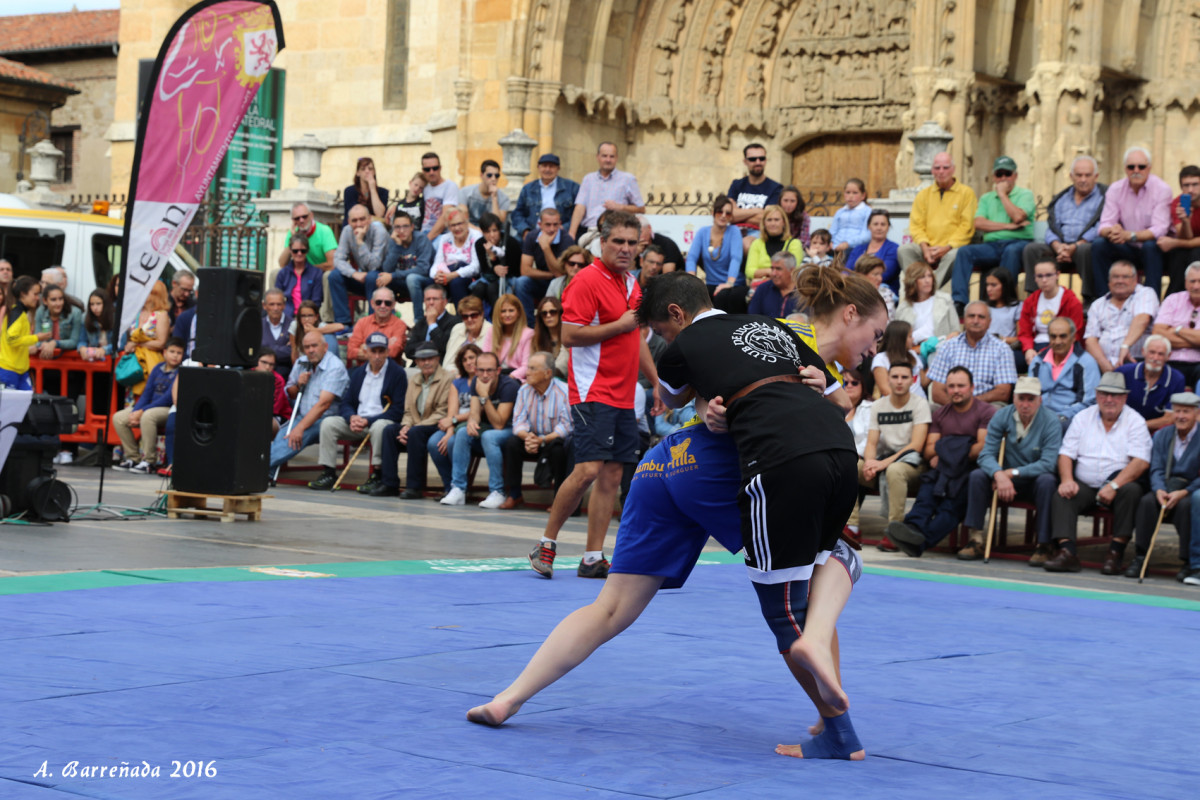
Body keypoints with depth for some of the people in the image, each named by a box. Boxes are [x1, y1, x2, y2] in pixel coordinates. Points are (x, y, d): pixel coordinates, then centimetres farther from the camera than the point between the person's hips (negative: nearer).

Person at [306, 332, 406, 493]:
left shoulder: (397, 373, -4)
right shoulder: (358, 373, 14)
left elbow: (398, 410, -12)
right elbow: (345, 403, 13)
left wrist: (368, 421, -19)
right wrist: (352, 418, -13)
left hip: (381, 421, -5)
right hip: (357, 421, 5)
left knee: (379, 426, -39)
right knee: (328, 422, -16)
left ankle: (377, 476, -29)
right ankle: (328, 474, -15)